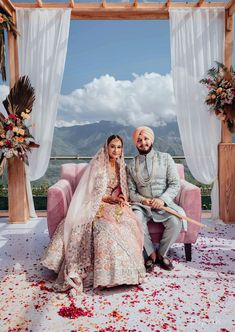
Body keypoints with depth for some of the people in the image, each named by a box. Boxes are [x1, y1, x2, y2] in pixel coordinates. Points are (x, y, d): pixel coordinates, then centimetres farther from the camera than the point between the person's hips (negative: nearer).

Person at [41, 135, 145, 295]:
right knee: (106, 227, -35)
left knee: (129, 223, -26)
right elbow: (95, 193, -8)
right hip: (97, 205, -5)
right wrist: (112, 199, -15)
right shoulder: (98, 166, -5)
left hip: (114, 204, 5)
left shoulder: (121, 167, 14)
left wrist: (122, 197, -3)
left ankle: (126, 268, -20)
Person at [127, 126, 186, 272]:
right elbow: (131, 190, 7)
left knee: (176, 221, -29)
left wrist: (162, 199, -16)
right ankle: (151, 254, -7)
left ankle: (162, 253, 0)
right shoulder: (132, 164, 10)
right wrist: (142, 200, -13)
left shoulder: (165, 158, 6)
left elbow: (175, 184, 0)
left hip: (164, 203, 0)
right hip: (142, 204, 1)